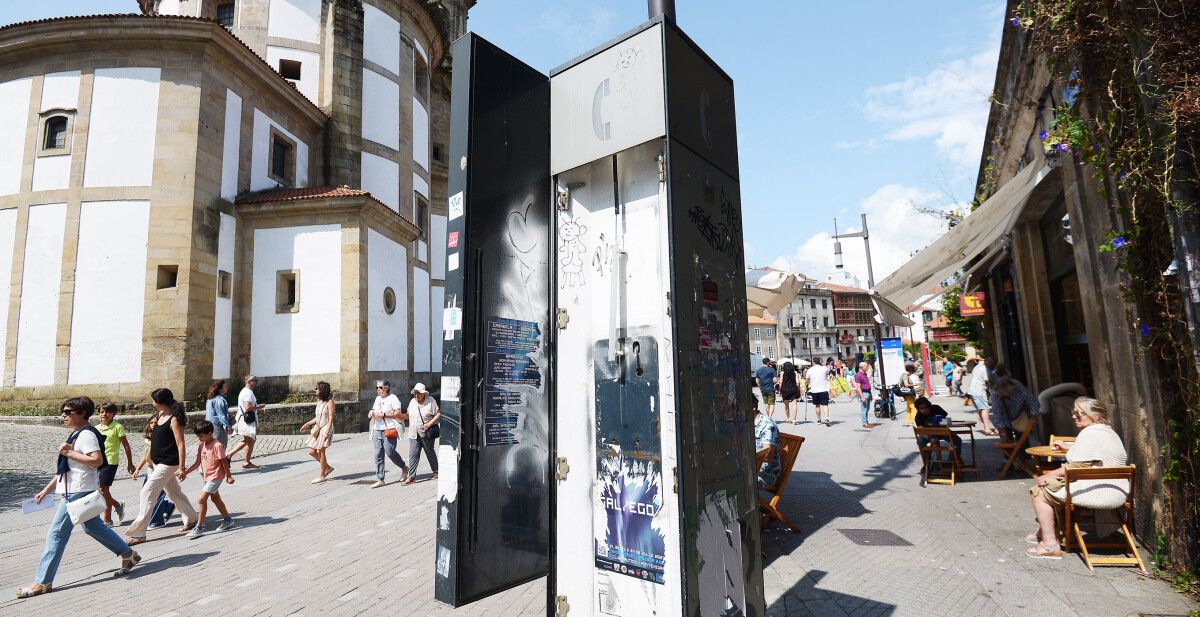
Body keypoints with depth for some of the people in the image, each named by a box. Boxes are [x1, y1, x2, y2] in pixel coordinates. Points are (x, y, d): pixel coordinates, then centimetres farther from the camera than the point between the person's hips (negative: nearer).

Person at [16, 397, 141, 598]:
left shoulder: (86, 434, -16)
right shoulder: (77, 434, 15)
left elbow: (97, 460, -27)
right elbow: (65, 468, 21)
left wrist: (69, 452, -22)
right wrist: (47, 489, 19)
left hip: (78, 492, -11)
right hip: (75, 491, 11)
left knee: (57, 532, -4)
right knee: (93, 527, 17)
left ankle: (42, 582, 6)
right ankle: (129, 555, 24)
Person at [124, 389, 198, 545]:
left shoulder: (174, 420, -20)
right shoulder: (161, 415, 6)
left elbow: (181, 445, -22)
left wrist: (181, 468, -23)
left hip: (168, 464, -9)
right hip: (159, 462, 9)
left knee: (147, 493, -7)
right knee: (174, 492, 18)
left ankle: (137, 533, 1)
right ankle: (191, 519, 31)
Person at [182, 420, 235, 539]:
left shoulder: (217, 445, -19)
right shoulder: (202, 446, 5)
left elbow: (224, 462, -15)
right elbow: (197, 463, 9)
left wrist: (228, 476, -10)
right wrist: (186, 472, -1)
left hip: (215, 476, -9)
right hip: (207, 477, 9)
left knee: (202, 499, -13)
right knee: (215, 498, 17)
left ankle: (199, 527, -4)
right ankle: (228, 520, 30)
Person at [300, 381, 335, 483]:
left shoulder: (329, 402, -11)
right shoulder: (319, 401, 12)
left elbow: (331, 418, -16)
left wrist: (327, 431, -23)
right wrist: (308, 424, 13)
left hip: (325, 429, -8)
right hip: (317, 429, 8)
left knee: (320, 451, -4)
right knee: (312, 452, 6)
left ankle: (322, 476, 7)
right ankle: (328, 467, 22)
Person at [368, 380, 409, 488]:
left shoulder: (392, 398, -5)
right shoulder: (377, 399, 18)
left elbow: (398, 413, -12)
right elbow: (374, 409, 31)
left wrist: (384, 415, -18)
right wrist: (371, 412, 8)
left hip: (389, 429, -7)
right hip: (377, 429, 7)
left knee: (390, 452, -10)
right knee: (378, 455, 3)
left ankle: (404, 468, 14)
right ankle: (380, 479, 7)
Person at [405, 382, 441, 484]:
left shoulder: (431, 401, -8)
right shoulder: (412, 402, 9)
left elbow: (438, 414, -9)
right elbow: (409, 415, 22)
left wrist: (430, 423, -18)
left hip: (427, 433, -4)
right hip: (414, 434, 4)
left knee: (430, 453, 9)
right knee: (413, 454, -3)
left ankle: (435, 471, 27)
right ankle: (411, 476, 0)